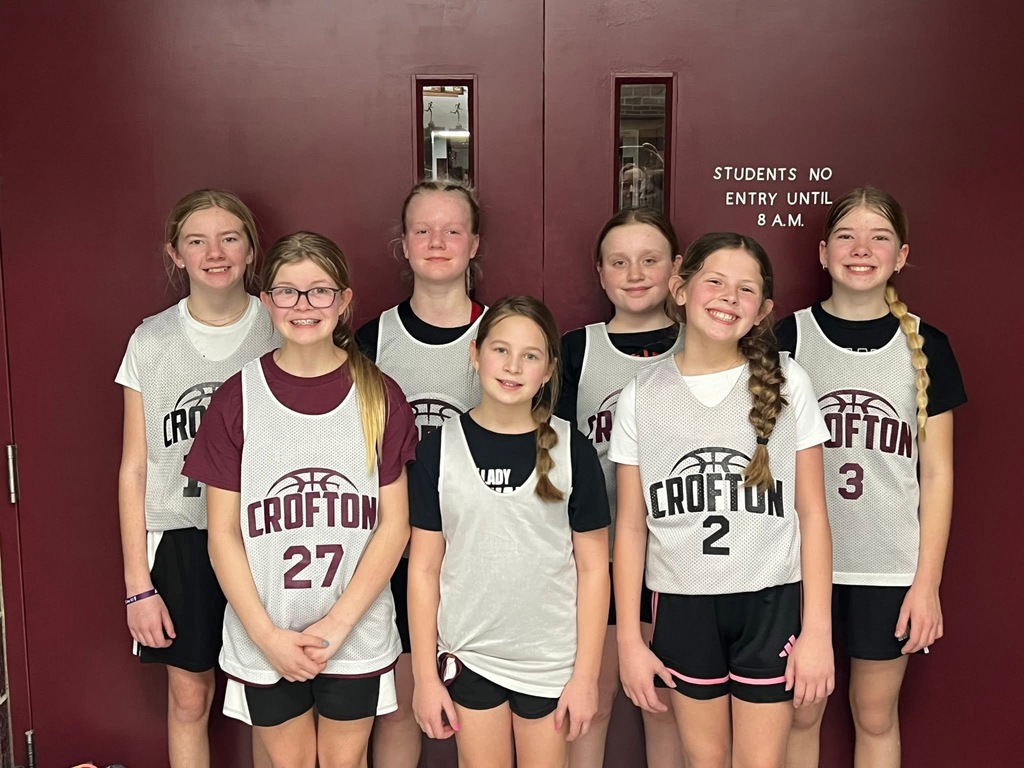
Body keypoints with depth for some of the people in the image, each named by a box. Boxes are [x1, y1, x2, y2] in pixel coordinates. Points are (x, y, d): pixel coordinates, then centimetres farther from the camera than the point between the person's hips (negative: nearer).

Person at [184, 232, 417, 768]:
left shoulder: (379, 397, -5)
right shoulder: (237, 399, -5)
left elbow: (394, 523, -5)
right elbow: (223, 532, -4)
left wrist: (338, 623, -11)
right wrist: (266, 635, -10)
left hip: (357, 632, 0)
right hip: (264, 637, 0)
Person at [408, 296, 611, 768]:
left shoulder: (572, 451, -5)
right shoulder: (440, 448, -4)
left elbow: (593, 567, -2)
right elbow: (424, 568, -1)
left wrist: (586, 675, -4)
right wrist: (425, 676, -2)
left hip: (551, 659, 0)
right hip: (468, 656, 1)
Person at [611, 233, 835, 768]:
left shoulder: (786, 385, -3)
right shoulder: (641, 397, -1)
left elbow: (812, 512, -1)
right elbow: (631, 526, 2)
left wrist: (817, 630, -5)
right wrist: (628, 639, 1)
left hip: (769, 604, -1)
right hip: (682, 607, 1)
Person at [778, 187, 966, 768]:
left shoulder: (926, 346, 0)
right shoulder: (789, 338, -2)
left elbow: (937, 473, 2)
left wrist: (927, 583, -2)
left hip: (891, 568, 1)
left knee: (876, 715, 14)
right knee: (800, 712, 11)